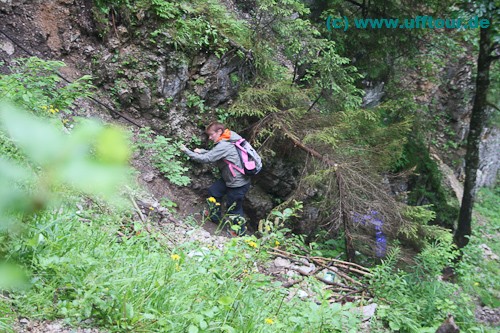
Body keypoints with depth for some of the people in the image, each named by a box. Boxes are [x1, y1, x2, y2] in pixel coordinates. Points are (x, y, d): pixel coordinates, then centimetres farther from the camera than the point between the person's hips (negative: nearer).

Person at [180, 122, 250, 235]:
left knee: (234, 209, 4)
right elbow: (214, 154, 16)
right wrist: (202, 151, 2)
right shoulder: (227, 141, 6)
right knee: (213, 191, 20)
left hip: (238, 184, -10)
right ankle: (215, 217, 36)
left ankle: (240, 233, 21)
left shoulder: (223, 146, -24)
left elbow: (206, 159, -23)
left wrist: (187, 151, -14)